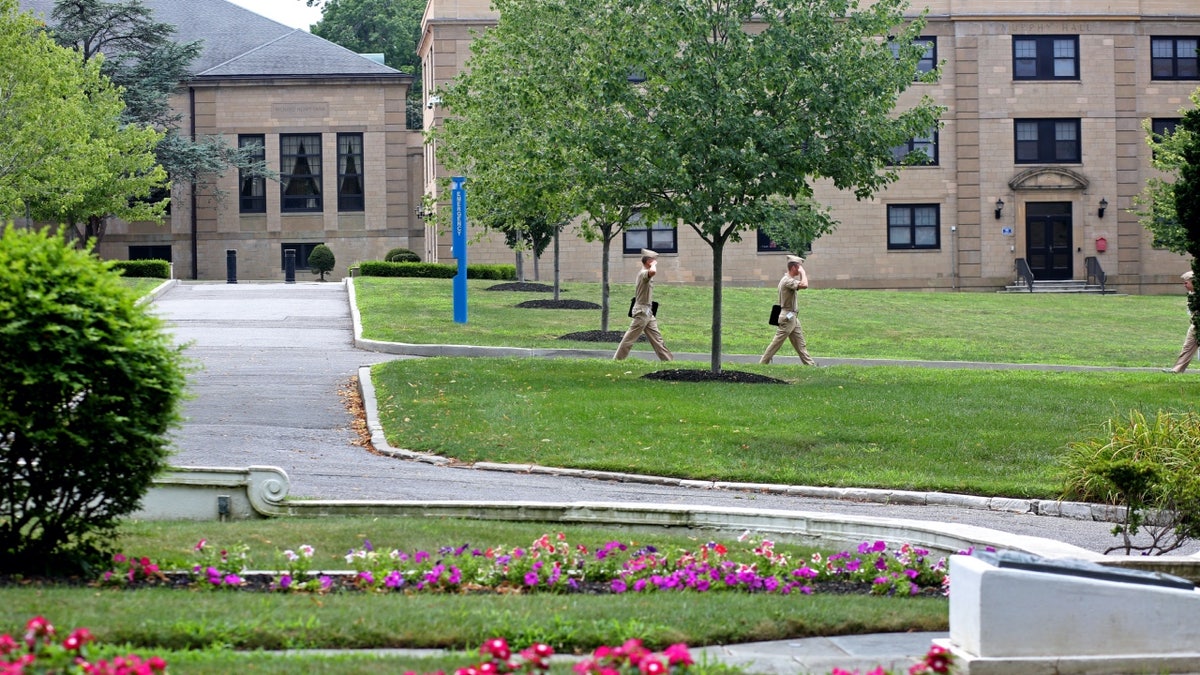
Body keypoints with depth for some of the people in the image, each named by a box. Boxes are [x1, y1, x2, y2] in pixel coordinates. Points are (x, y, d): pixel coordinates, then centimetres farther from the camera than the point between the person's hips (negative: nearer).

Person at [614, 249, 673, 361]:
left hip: (648, 313, 10)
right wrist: (653, 264, -23)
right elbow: (653, 271, -39)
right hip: (642, 311, -10)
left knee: (656, 338, 10)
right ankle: (617, 360, 2)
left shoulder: (644, 273, 14)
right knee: (630, 338, -4)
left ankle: (668, 360, 11)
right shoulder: (643, 273, -18)